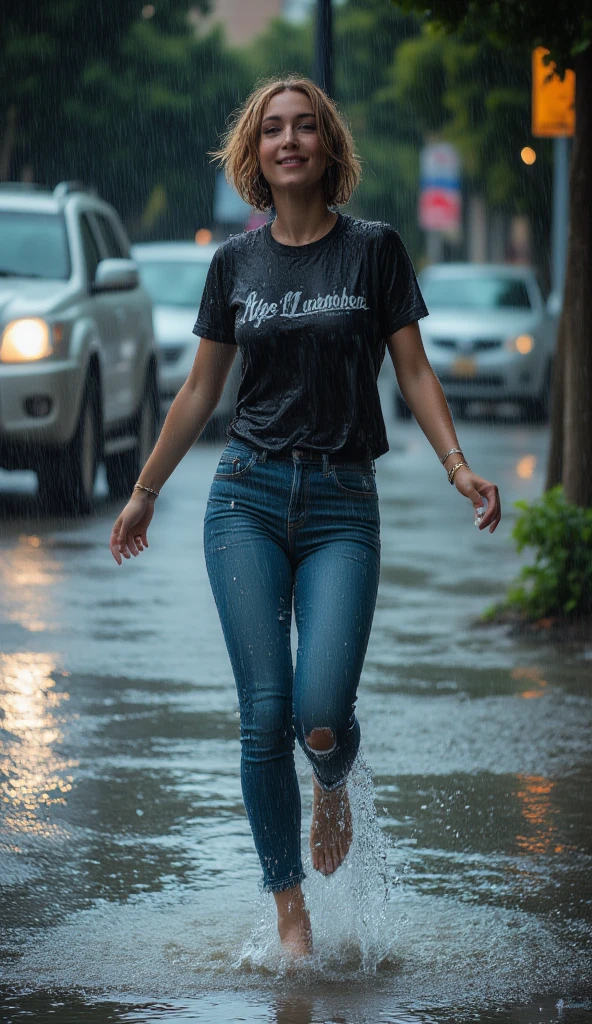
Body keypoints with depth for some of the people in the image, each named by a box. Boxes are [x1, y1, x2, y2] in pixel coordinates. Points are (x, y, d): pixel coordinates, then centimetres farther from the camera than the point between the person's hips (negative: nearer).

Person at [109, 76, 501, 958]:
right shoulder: (236, 264, 9)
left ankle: (333, 787, 22)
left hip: (343, 503, -1)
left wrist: (458, 465, -11)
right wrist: (145, 492, 21)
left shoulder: (375, 250, 3)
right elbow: (201, 390, 17)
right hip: (248, 496, 2)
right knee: (265, 714, -6)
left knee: (322, 714, -15)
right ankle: (290, 911, 5)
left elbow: (414, 370, 3)